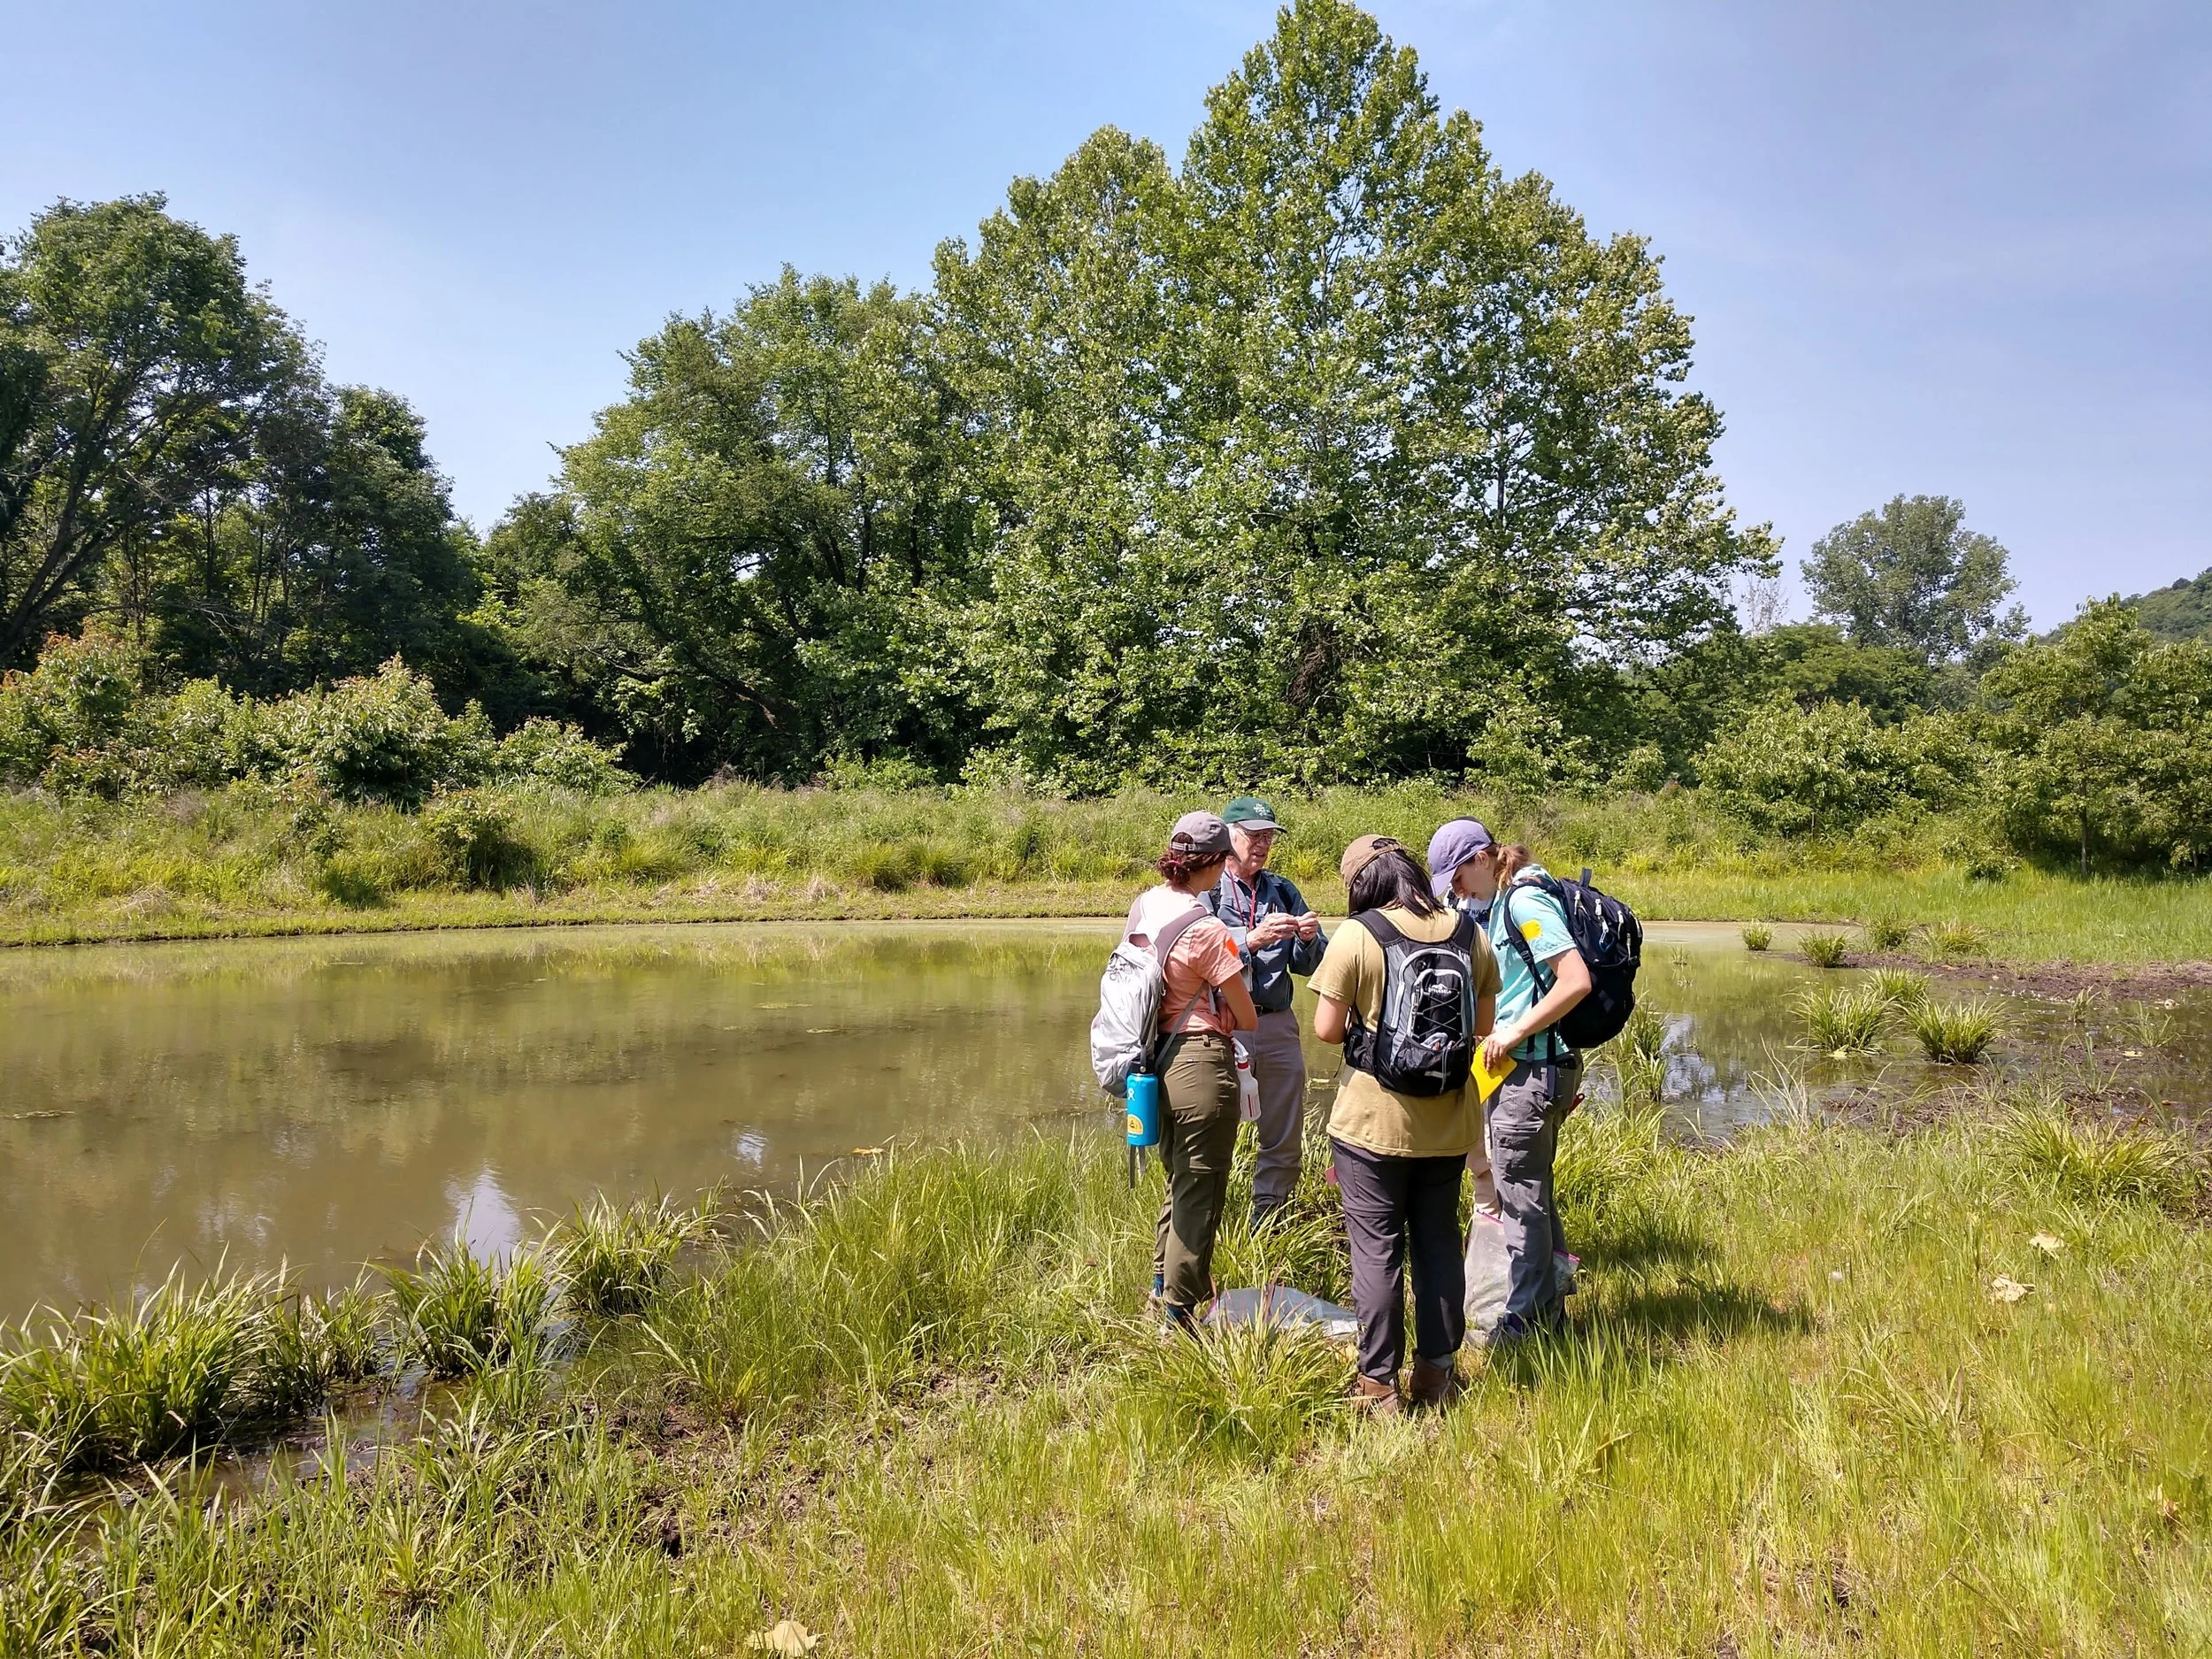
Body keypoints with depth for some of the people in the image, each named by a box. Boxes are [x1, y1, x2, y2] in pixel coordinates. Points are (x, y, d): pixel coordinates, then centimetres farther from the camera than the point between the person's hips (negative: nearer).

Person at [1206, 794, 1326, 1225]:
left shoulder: (1283, 892, 13)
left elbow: (1308, 965, 12)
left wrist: (1308, 940, -10)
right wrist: (1252, 940, -28)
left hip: (1277, 1027, 5)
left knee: (1285, 1145, 11)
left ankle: (1266, 1233, 26)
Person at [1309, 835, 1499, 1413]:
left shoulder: (1355, 936, -14)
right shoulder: (1468, 933, -1)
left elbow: (1326, 1028, -12)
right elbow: (1484, 1022, 8)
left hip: (1373, 1121, -4)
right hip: (1448, 1121, 4)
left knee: (1377, 1250, 5)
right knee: (1439, 1242, 16)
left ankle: (1378, 1383, 12)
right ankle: (1437, 1372, 26)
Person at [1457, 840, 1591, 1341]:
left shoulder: (1525, 902, -17)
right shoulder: (1503, 904, 12)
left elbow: (1576, 981, -25)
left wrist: (1514, 1033, -22)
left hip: (1533, 1069, -10)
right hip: (1523, 1066, 10)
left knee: (1521, 1195, 1)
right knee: (1532, 1189, 20)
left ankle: (1527, 1319, 14)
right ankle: (1551, 1300, 34)